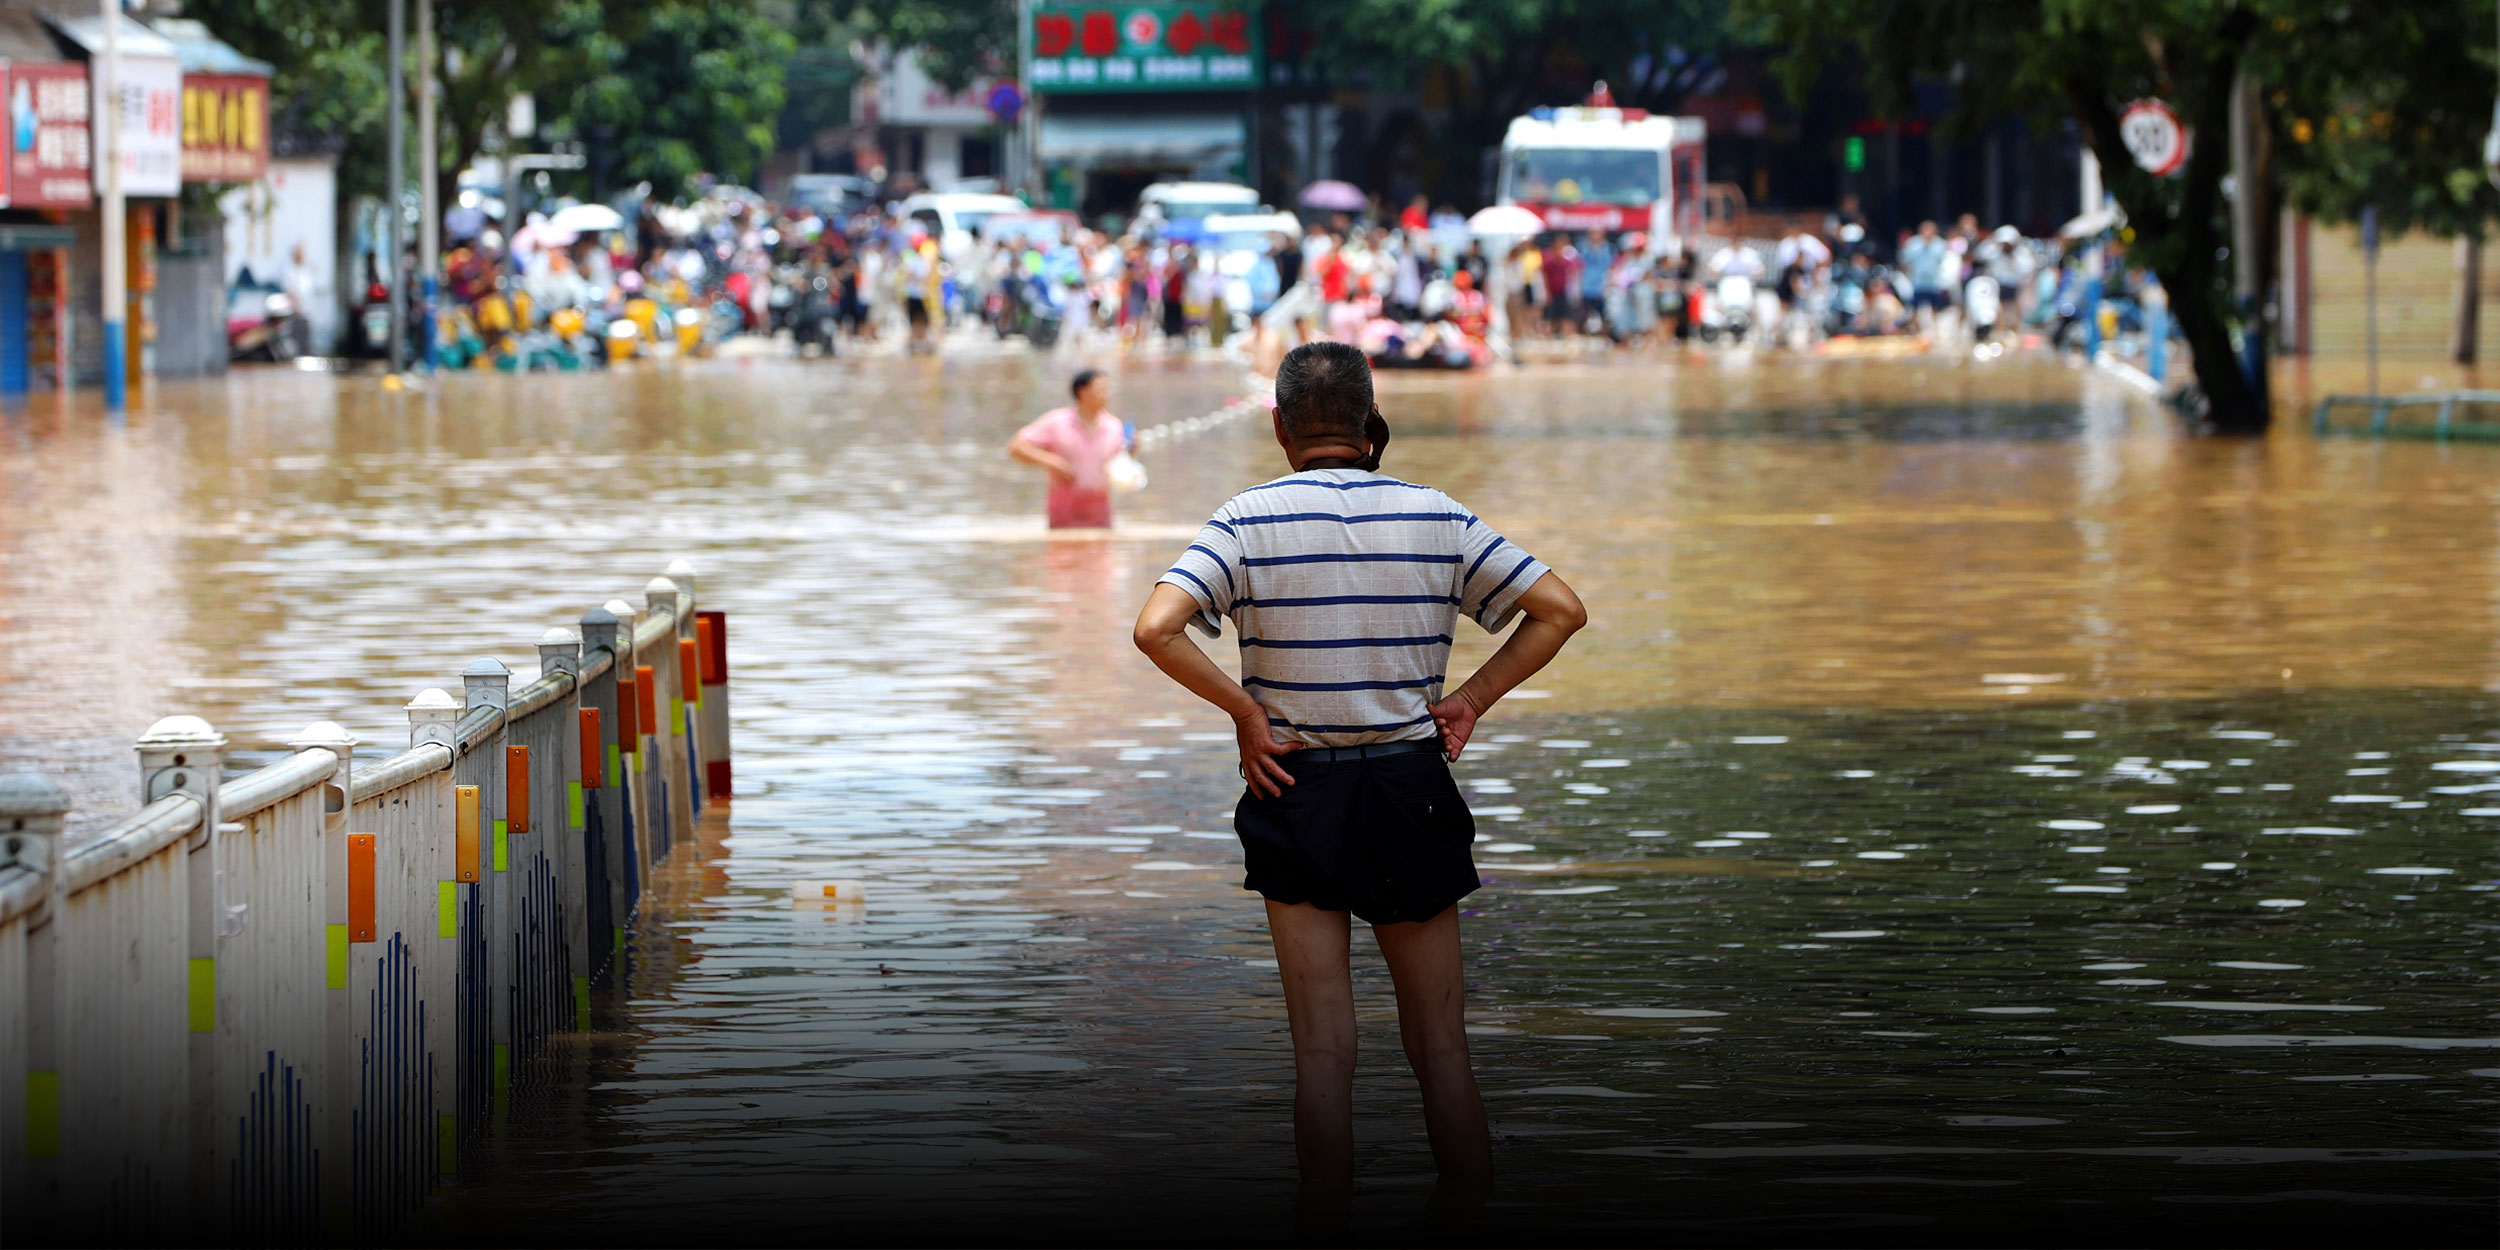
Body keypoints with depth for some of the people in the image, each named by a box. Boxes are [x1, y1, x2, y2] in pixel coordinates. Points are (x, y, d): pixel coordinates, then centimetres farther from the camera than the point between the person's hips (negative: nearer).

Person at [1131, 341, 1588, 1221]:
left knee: (1322, 1052, 4)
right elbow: (1560, 610, 1)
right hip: (1412, 787, 2)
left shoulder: (1251, 520, -7)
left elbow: (1156, 629, -20)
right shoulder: (1436, 517, 0)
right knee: (1442, 1045, 10)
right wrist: (1473, 698, 2)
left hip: (1298, 789, -1)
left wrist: (1245, 709, -10)